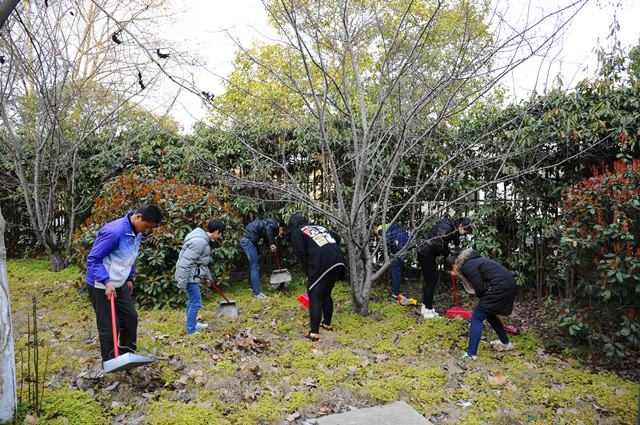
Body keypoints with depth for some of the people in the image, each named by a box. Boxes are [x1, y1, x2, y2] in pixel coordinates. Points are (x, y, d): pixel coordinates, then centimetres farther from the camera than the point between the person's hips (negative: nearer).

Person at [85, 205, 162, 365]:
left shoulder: (137, 232, 3)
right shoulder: (114, 231, -27)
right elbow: (93, 258, -23)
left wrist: (129, 278, 16)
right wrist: (106, 282, -29)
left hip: (120, 285, 9)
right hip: (101, 286, -9)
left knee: (131, 318, 14)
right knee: (109, 328, -2)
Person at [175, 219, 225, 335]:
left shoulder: (204, 239, 8)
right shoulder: (199, 242, -25)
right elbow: (185, 263, -26)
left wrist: (207, 276, 30)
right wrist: (182, 283, -24)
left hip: (193, 275, 10)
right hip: (189, 276, -10)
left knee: (192, 300, 23)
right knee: (196, 302, -3)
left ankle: (193, 323, 40)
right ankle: (191, 332, 7)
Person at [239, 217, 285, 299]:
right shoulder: (274, 223, -5)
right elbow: (268, 229, -28)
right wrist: (272, 243, -23)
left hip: (246, 240, 10)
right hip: (248, 240, -10)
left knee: (253, 265, 23)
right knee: (255, 267, -9)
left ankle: (252, 286, 39)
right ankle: (257, 293, -8)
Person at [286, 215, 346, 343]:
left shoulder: (296, 234, 9)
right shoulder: (319, 226, 27)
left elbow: (302, 256, 0)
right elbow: (337, 238, 20)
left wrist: (309, 274, 8)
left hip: (321, 265, -7)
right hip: (338, 262, 7)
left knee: (314, 298, 2)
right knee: (326, 295, 23)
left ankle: (314, 334, -1)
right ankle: (327, 324, 38)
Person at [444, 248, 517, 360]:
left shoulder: (467, 266, -13)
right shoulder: (471, 262, 17)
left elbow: (480, 289, -13)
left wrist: (478, 295, 9)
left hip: (501, 286, -10)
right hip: (509, 284, 10)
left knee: (477, 317, -6)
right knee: (489, 314, 26)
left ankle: (471, 354, -8)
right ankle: (505, 343, 43)